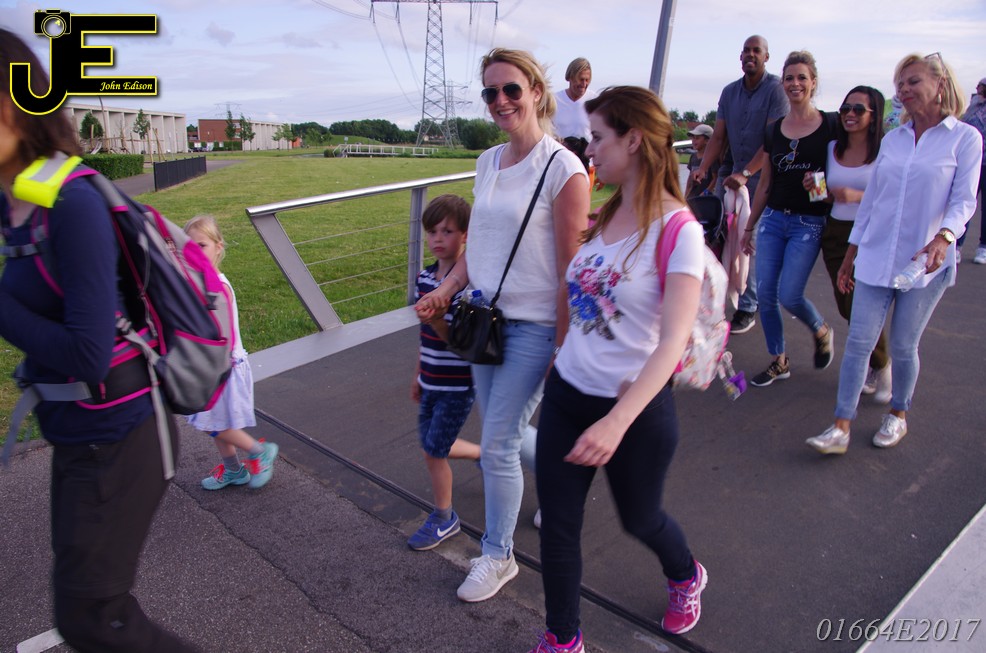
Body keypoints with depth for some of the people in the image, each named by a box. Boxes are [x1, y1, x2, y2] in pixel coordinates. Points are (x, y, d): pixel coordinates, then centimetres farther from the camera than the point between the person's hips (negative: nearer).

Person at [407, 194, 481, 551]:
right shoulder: (426, 277, 3)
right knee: (430, 443, 16)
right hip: (432, 380, 8)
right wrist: (418, 375, 20)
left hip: (458, 384, -8)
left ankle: (443, 519, 26)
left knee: (434, 451, 1)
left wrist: (437, 321, -38)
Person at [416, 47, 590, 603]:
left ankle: (498, 556, 22)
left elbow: (569, 270, -14)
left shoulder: (563, 169, -14)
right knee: (510, 433, 17)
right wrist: (448, 289, 1)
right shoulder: (488, 162, 9)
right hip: (485, 318, 7)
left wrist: (562, 349, -13)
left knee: (497, 445, -1)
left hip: (533, 327, -7)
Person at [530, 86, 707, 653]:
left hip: (636, 407, -5)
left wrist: (617, 421, -36)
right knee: (558, 525, 10)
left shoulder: (678, 229, -19)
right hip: (567, 393, 6)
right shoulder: (607, 216, 3)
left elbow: (674, 340, -27)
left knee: (639, 518, 20)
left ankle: (687, 578, 55)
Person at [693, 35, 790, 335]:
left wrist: (746, 173, -21)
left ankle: (748, 308, 2)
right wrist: (703, 168, -6)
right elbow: (719, 136, 8)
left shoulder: (775, 89, -6)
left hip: (761, 175, -5)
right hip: (731, 172, 5)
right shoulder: (729, 92, 11)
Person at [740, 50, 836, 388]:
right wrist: (749, 226, 15)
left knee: (789, 295, -12)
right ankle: (779, 361, 17)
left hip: (809, 223, -4)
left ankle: (821, 330, 22)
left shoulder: (830, 128, -2)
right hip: (773, 219, 4)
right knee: (765, 294, 0)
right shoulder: (774, 130, 9)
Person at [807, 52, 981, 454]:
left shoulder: (965, 138, 0)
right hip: (875, 258, 3)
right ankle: (841, 428, 1)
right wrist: (850, 256, 15)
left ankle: (898, 414, 29)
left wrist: (943, 237, -26)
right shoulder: (892, 140, 12)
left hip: (924, 263, -3)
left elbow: (964, 199, -5)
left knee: (903, 347, 5)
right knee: (858, 341, -3)